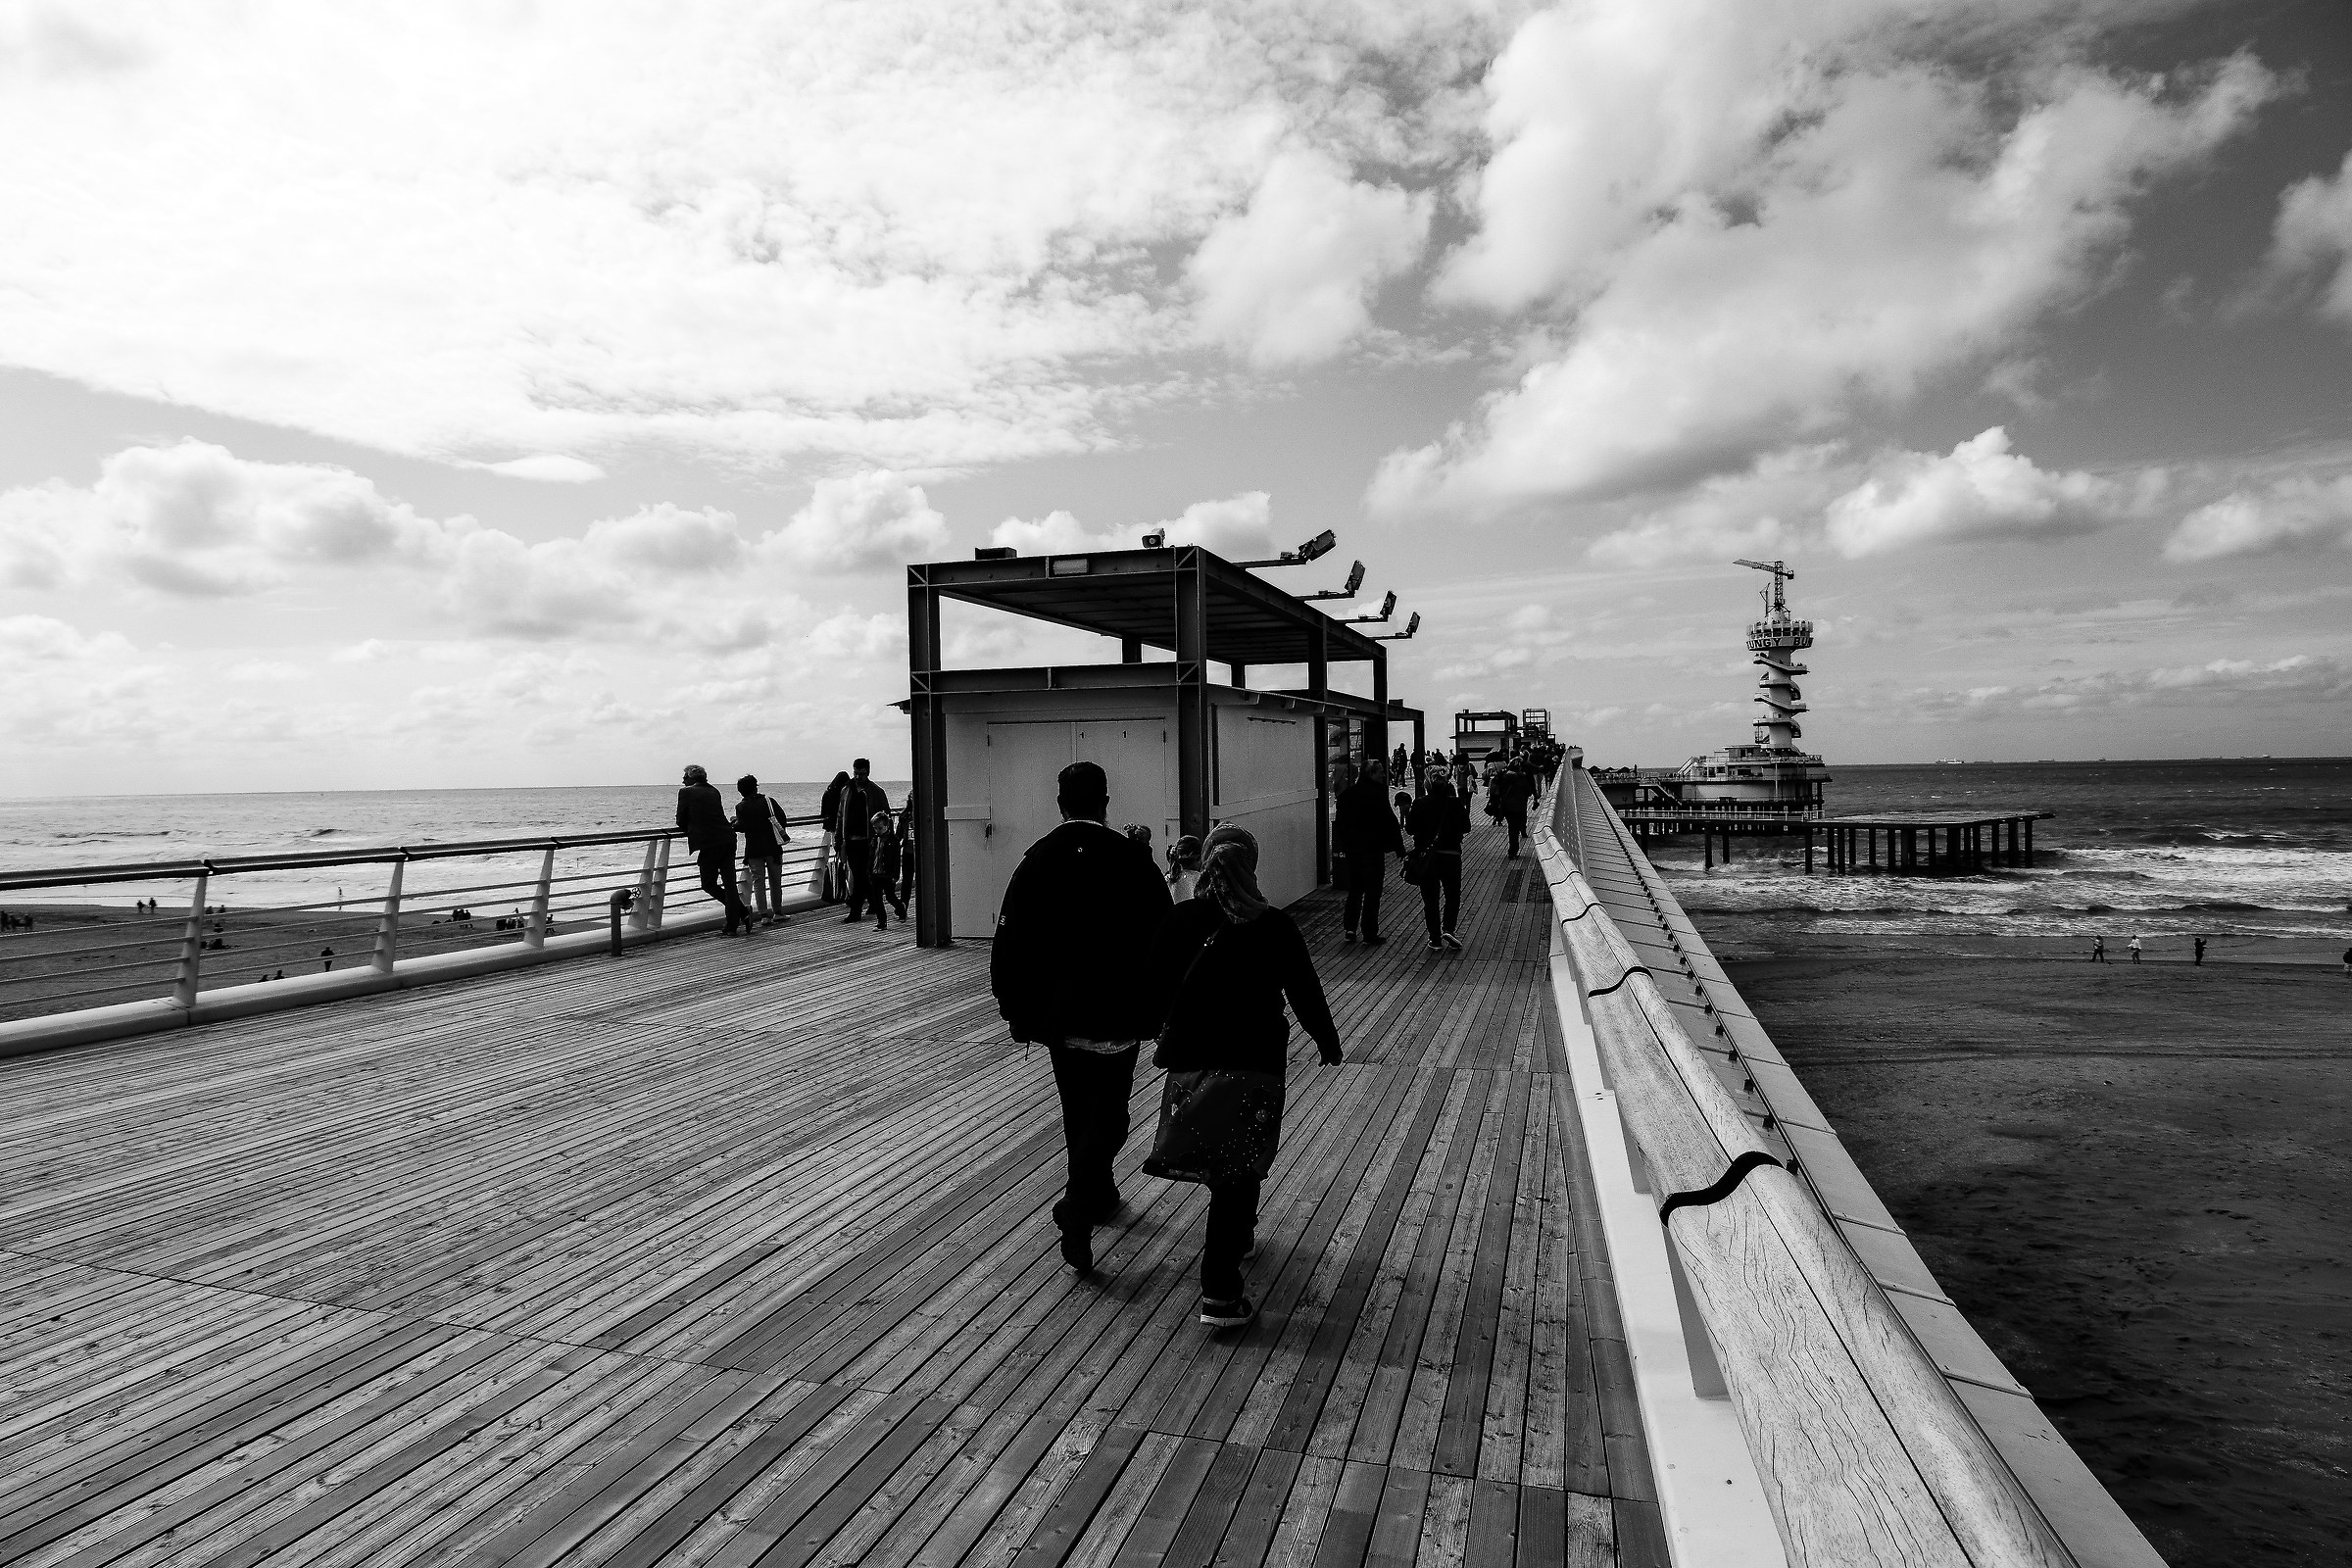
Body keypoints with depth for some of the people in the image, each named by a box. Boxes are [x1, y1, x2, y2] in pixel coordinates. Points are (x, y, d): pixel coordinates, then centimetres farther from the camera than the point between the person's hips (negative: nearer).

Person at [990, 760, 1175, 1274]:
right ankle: (1078, 1205, -11)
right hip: (1115, 1014, -3)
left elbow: (1009, 941, -1)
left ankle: (1098, 1193, 37)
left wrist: (1018, 1010, 8)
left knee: (1077, 1111, 20)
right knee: (1107, 1114, 5)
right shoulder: (1132, 858, -10)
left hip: (1056, 1014, 4)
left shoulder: (1036, 859, -2)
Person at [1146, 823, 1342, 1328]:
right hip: (1254, 1065, -3)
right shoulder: (1276, 928, -8)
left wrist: (1166, 1043, 23)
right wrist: (1330, 1046, 15)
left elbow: (1156, 991, 5)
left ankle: (1236, 1234, 49)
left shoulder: (1177, 923, -3)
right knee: (1239, 1167, 6)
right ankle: (1220, 1295, 1)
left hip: (1189, 1062, 3)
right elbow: (1306, 995, -1)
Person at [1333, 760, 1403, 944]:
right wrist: (1400, 848, -8)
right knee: (1372, 891, 2)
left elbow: (1339, 821, 12)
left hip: (1352, 848, 6)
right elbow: (1389, 823, -14)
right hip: (1373, 848, -6)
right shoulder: (1377, 794, -14)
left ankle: (1349, 928, 8)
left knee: (1355, 889, 17)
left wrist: (1342, 845, 21)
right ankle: (1370, 935, 5)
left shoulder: (1347, 793, 6)